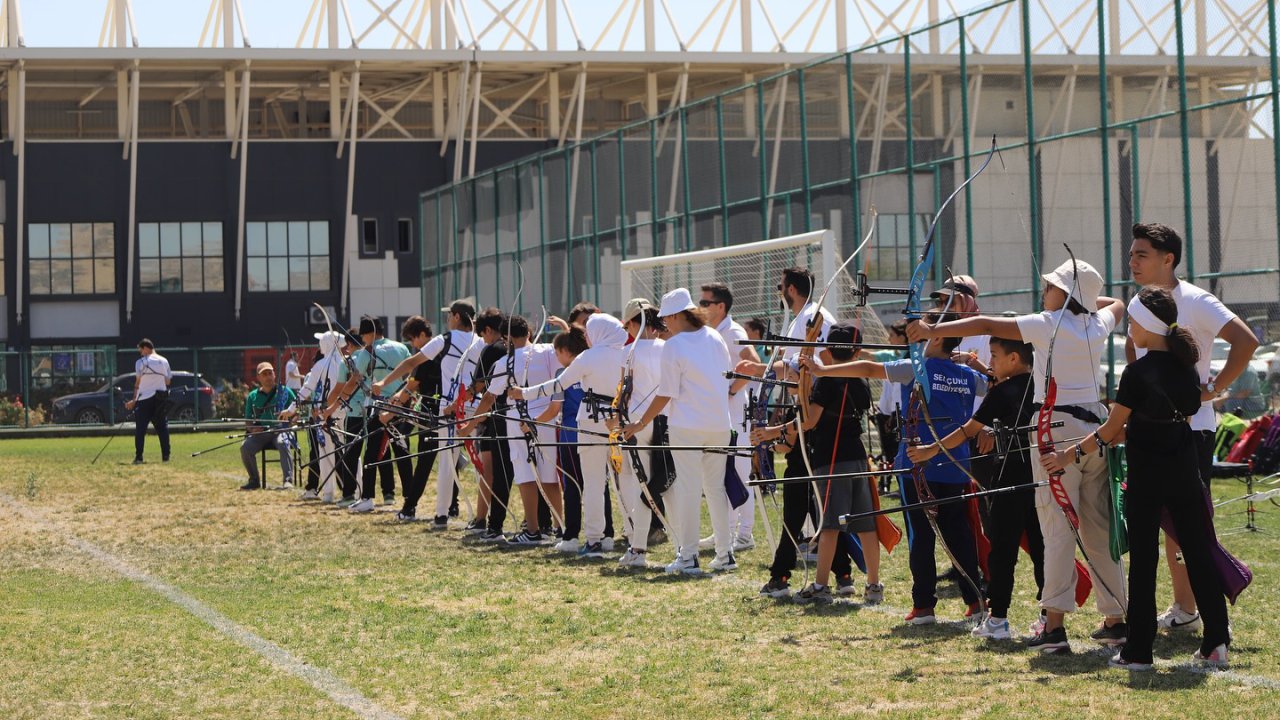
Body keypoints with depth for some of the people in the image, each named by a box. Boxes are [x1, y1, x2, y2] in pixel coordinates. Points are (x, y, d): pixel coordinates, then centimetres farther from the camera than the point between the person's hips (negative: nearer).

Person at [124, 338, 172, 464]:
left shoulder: (141, 362, -5)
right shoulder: (164, 361, 8)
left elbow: (137, 383, -6)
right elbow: (168, 381, 10)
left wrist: (134, 400, -2)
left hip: (145, 398, -4)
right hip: (161, 396, 4)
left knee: (140, 428, -1)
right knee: (162, 427, 10)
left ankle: (138, 457, -7)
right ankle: (165, 456, 4)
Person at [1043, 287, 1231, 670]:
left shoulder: (1138, 373, -14)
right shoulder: (1185, 366, 5)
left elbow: (1110, 431, -9)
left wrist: (1069, 455, 0)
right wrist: (1128, 431, 19)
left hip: (1146, 476, -6)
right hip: (1184, 471, 6)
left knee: (1143, 559, 0)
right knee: (1199, 552, 8)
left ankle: (1138, 650, 4)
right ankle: (1216, 643, 6)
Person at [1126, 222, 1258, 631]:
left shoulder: (1194, 302, -13)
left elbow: (1246, 341, -22)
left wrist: (1213, 389, -19)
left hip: (1190, 426, -8)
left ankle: (1190, 611, -1)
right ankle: (1181, 607, 16)